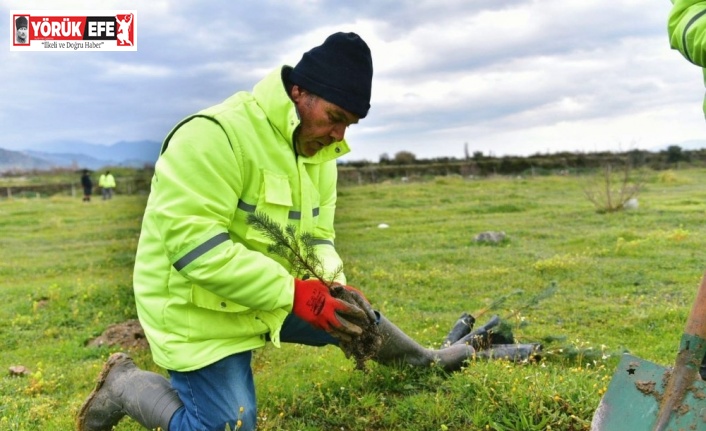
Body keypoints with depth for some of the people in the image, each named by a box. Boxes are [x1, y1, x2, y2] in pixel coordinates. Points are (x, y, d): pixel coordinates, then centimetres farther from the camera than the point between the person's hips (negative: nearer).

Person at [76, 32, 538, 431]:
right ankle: (125, 385, 16)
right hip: (200, 311, -7)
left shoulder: (319, 153, 2)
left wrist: (333, 287, -15)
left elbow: (317, 238, 6)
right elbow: (193, 244, -31)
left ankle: (427, 364, 41)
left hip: (271, 299, 8)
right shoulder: (215, 135, -26)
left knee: (357, 314, 13)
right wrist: (293, 292, -34)